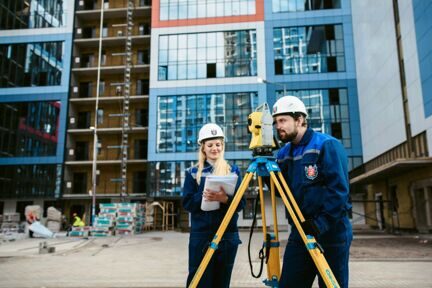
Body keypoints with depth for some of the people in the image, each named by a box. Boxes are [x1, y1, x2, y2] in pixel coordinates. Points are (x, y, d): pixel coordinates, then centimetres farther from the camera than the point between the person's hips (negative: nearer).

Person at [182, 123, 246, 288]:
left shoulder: (233, 170, 5)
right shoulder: (193, 173, 4)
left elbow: (240, 203, -2)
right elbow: (187, 203, -2)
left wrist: (224, 199, -22)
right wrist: (203, 197, -20)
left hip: (227, 235, 1)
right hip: (200, 235, -1)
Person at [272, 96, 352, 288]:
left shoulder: (327, 146, -11)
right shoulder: (283, 153, 8)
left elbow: (339, 190, -17)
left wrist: (321, 224, -23)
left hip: (331, 233, -5)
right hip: (299, 232, 6)